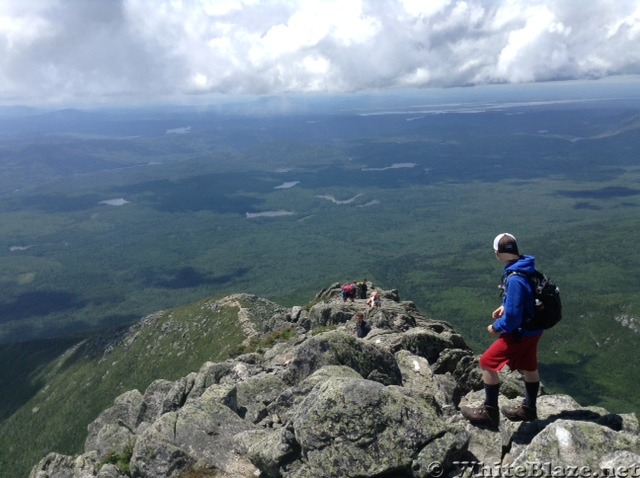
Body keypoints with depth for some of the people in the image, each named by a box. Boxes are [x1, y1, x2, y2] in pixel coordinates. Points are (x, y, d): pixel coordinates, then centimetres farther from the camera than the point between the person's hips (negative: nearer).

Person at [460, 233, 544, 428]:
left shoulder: (514, 279, -31)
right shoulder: (527, 268, -2)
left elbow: (512, 317, -29)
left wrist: (496, 328, -12)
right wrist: (505, 306, 11)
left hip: (520, 332, -9)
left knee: (487, 364, 2)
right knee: (529, 368, 23)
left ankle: (489, 413, 13)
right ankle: (528, 409, 42)